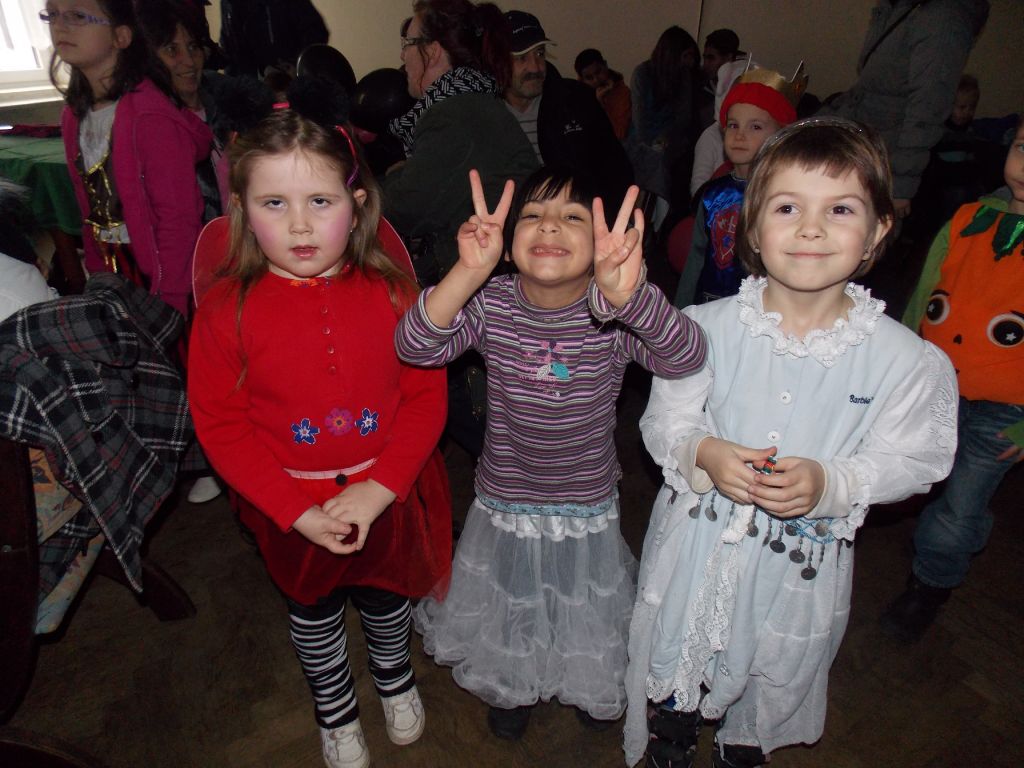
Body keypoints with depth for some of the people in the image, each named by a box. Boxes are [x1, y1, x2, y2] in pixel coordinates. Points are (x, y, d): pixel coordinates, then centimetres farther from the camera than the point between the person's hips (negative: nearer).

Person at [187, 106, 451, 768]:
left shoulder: (391, 293, -15)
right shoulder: (228, 309, -17)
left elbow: (426, 397, -12)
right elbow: (221, 426, -13)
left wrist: (376, 490, -20)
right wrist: (298, 511, -18)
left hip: (389, 496, 1)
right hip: (291, 510, 0)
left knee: (386, 599, 25)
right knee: (314, 614, 25)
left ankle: (396, 677, 59)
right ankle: (335, 708, 56)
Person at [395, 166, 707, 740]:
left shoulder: (616, 312, -19)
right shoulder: (491, 302, -16)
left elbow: (687, 358, -36)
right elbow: (415, 347, -30)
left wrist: (629, 294, -56)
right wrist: (467, 273, -47)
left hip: (589, 509, 0)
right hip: (505, 504, 1)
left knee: (587, 617, 24)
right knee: (510, 609, 25)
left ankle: (591, 687, 59)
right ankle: (513, 687, 59)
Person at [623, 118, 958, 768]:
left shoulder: (902, 358, -15)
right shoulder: (708, 327, -14)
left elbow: (909, 460, -8)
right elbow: (664, 421, -7)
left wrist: (828, 484, -26)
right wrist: (705, 454, -27)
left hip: (803, 562, 1)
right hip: (697, 544, 0)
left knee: (773, 679, 26)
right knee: (672, 669, 23)